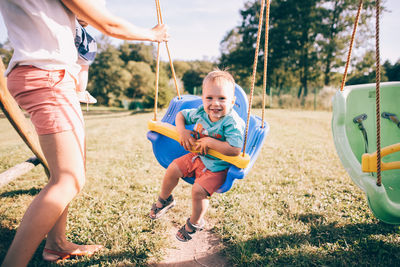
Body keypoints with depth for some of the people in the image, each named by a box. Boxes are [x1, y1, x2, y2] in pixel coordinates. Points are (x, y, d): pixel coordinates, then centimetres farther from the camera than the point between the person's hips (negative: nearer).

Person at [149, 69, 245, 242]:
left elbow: (235, 150, -41)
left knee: (198, 190, -19)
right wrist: (182, 131, -14)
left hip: (217, 167, -6)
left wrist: (209, 141, -34)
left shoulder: (232, 122, -30)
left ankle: (195, 223, 13)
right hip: (199, 156, 7)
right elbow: (181, 115, 7)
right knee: (173, 169, 2)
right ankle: (164, 200, 32)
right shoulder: (200, 113, -10)